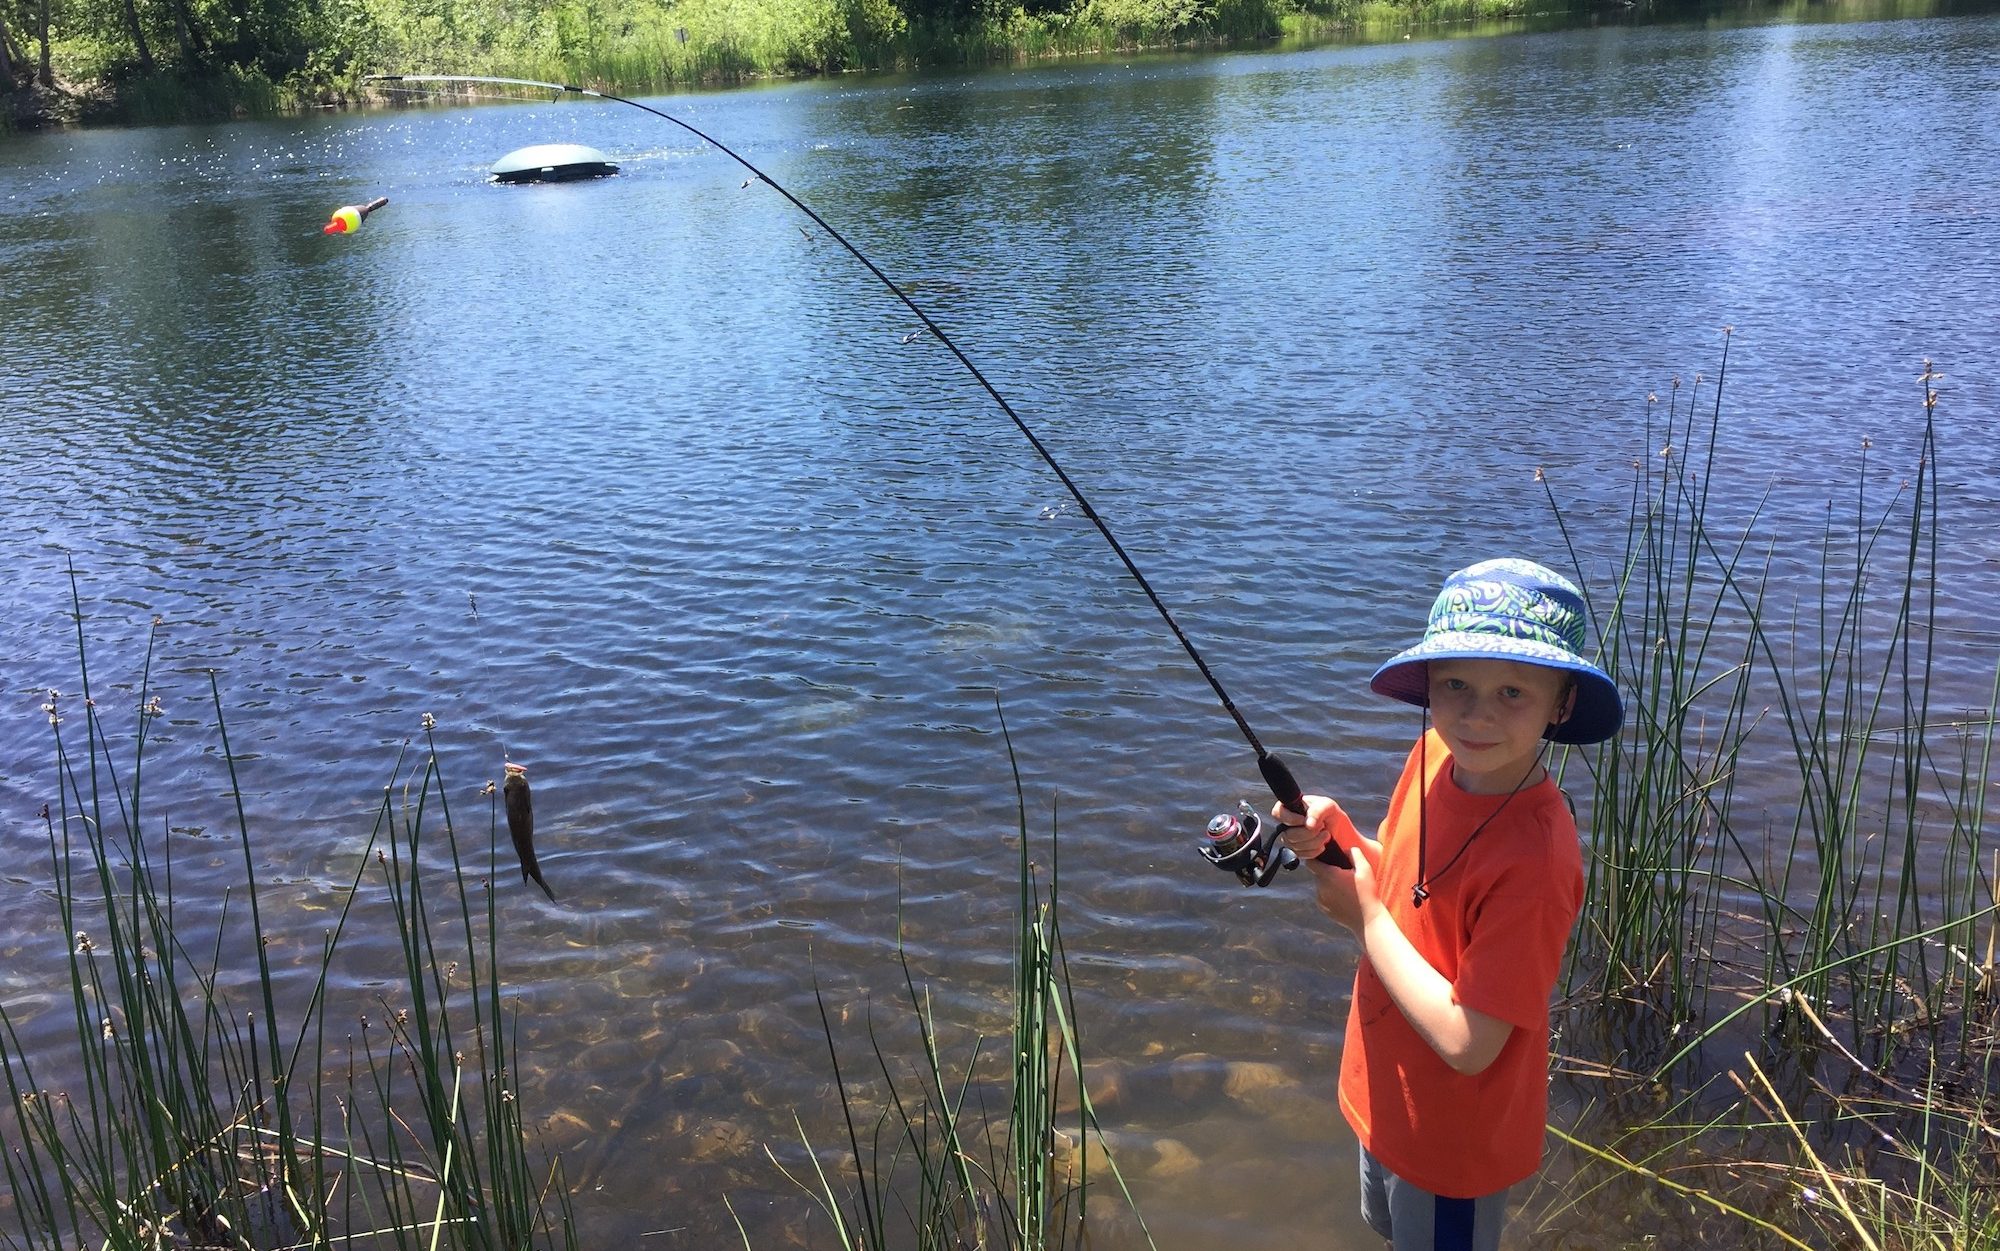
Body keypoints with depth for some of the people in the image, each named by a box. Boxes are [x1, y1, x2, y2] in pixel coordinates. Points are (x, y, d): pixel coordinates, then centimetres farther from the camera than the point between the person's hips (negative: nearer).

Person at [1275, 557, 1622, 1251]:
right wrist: (1336, 837, -16)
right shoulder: (1434, 755, -12)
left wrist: (1364, 914, -24)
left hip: (1450, 1141, -7)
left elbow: (1466, 1043, -31)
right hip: (1387, 1098, 7)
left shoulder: (1533, 856, -34)